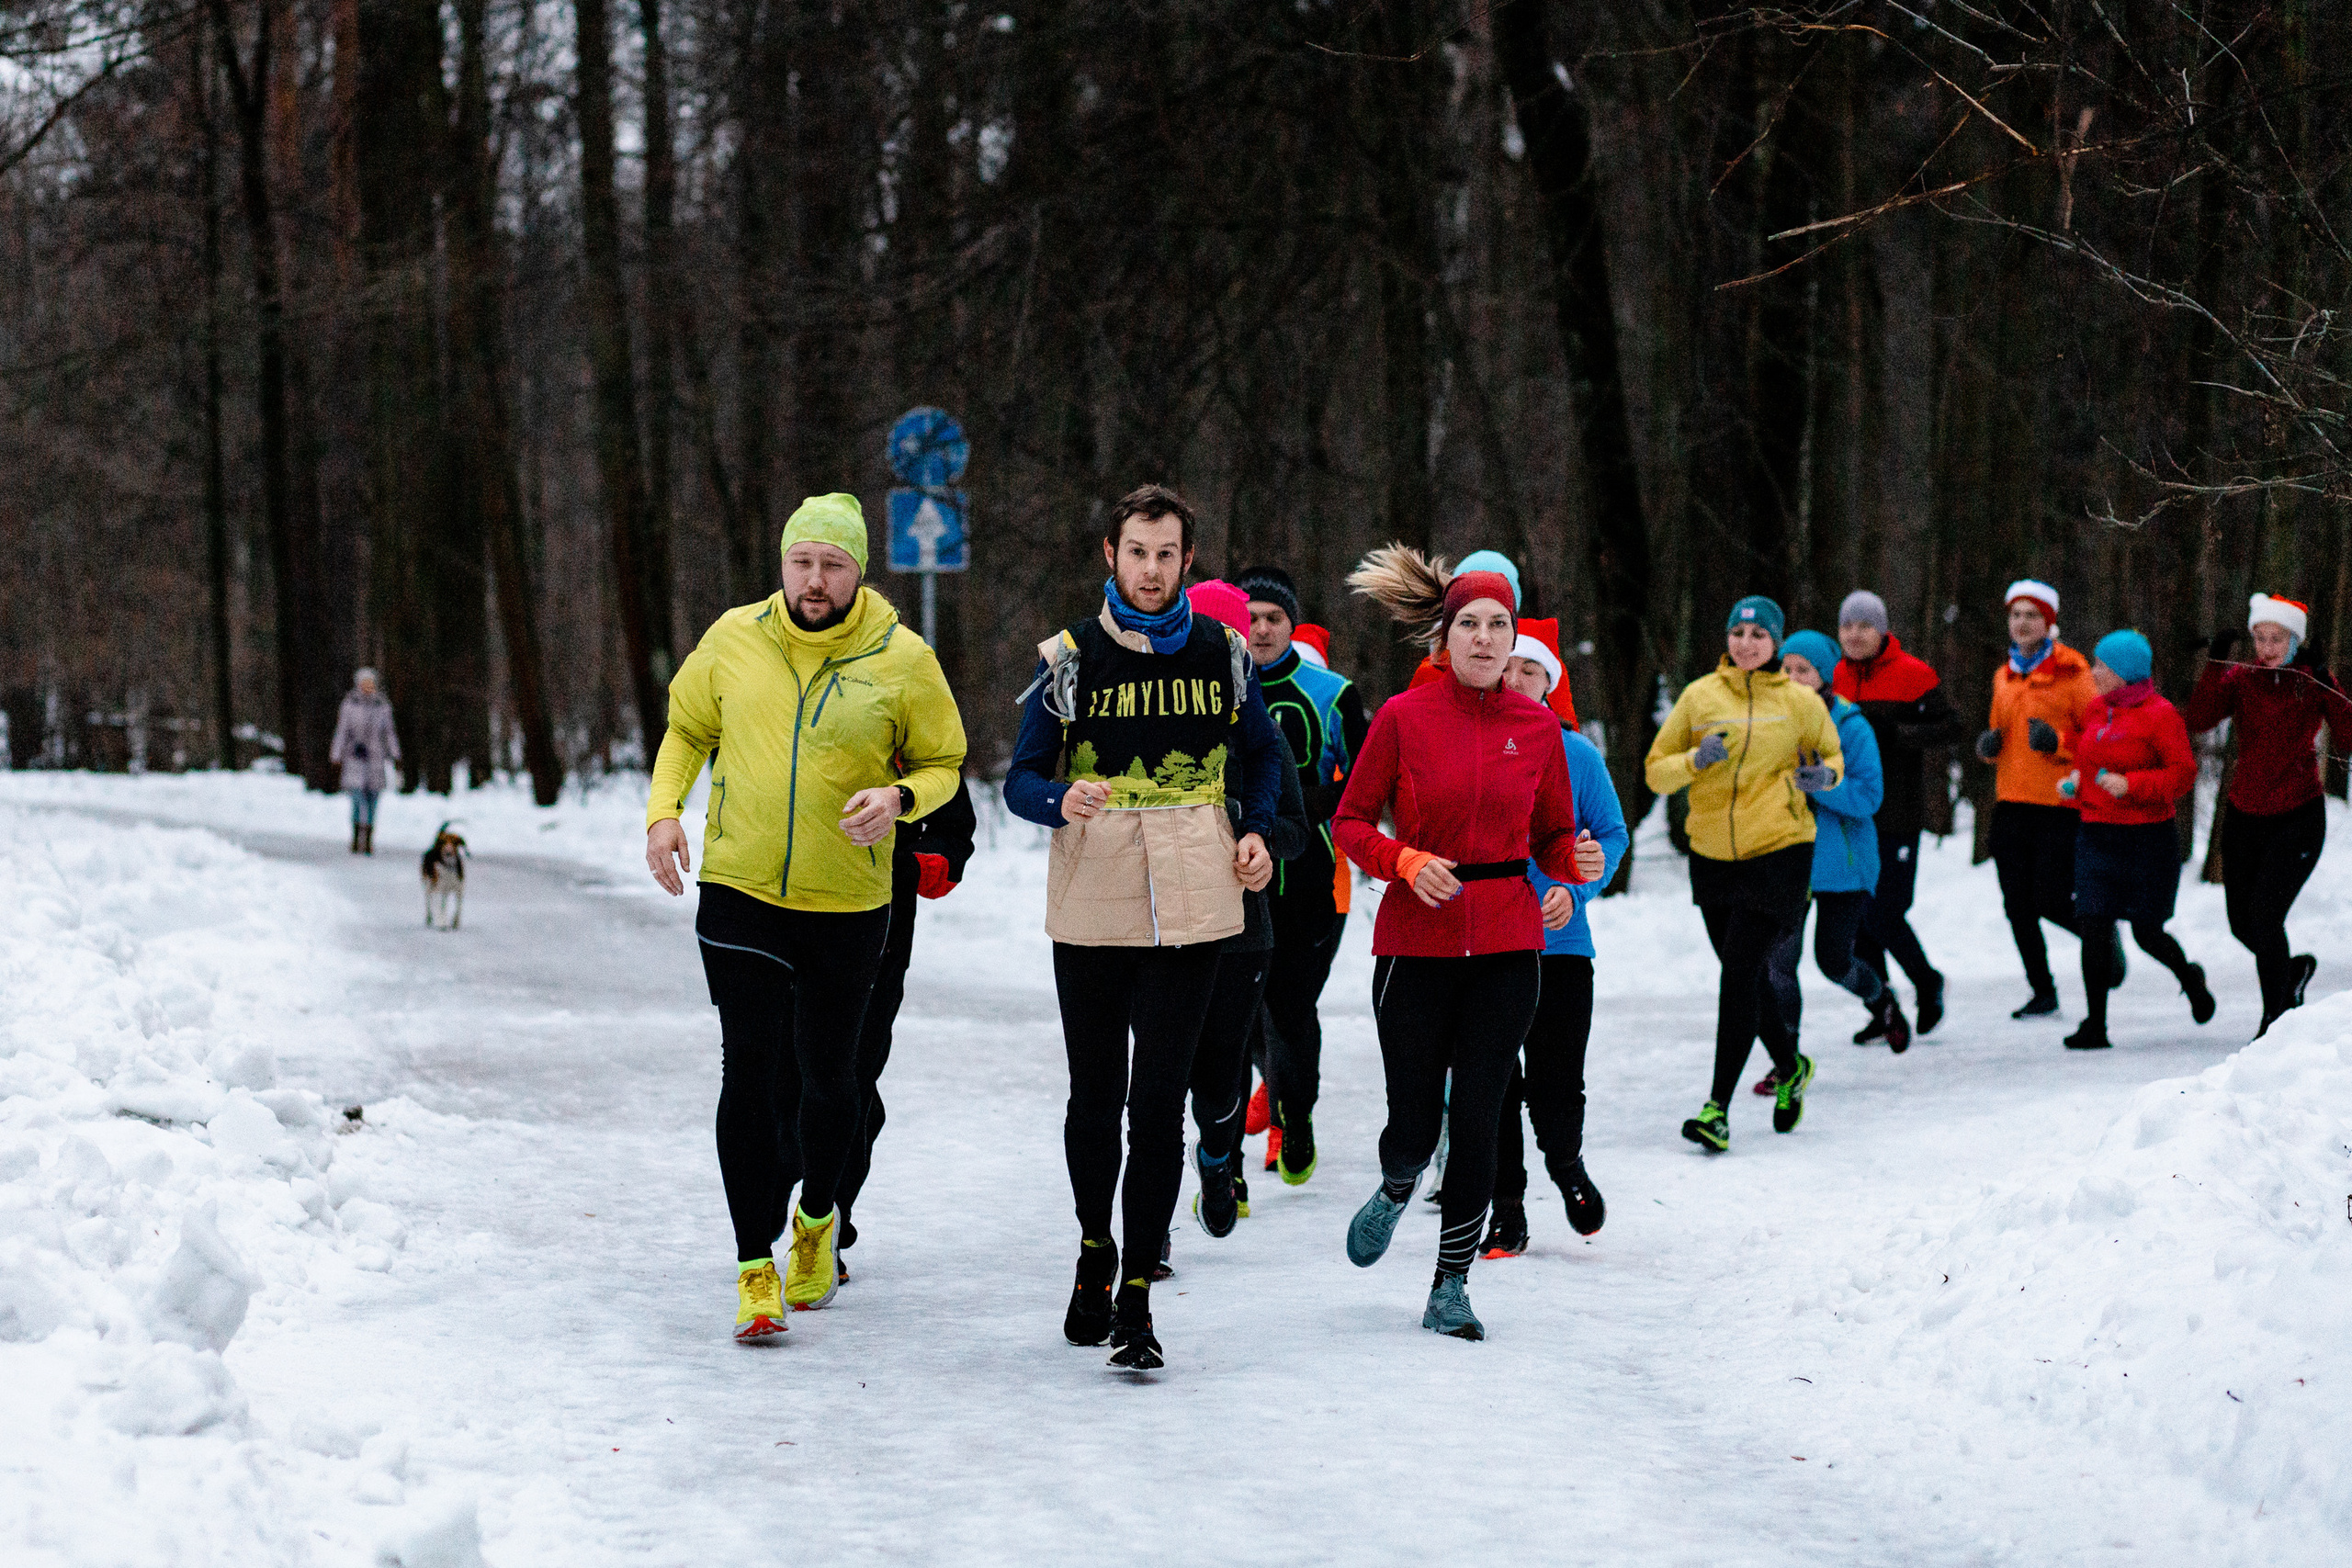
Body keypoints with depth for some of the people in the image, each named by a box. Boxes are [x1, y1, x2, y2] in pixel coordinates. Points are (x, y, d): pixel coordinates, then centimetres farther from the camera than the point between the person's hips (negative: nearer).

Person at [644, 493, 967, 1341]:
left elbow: (943, 763, 4)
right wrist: (664, 810, -2)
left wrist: (899, 798, -17)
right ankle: (756, 1270, -2)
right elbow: (687, 730, 14)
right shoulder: (733, 639, -1)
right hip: (738, 890, 0)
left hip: (847, 904, 0)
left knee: (825, 1074, 11)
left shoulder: (903, 660, -6)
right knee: (751, 1073, -7)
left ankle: (817, 1219, 39)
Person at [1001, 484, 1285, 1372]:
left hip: (1192, 907, 0)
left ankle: (1137, 1296, -1)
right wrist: (1062, 801, -22)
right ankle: (1095, 1246, 35)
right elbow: (1022, 778, 1)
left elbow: (1262, 751, 21)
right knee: (1096, 1096, 9)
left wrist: (1257, 830, 4)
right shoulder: (1069, 659, 1)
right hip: (1091, 907, 0)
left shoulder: (1221, 655, 6)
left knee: (1159, 1101, -6)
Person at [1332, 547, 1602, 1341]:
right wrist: (1407, 862, -17)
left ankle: (1452, 1284, 11)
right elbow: (1350, 823, 1)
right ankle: (1393, 1195, 37)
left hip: (1506, 946, 2)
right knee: (1414, 1122, 0)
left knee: (1478, 1119, -2)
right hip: (1417, 941, -2)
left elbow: (1551, 836, 11)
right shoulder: (1404, 717, -4)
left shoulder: (1537, 726, 3)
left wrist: (1577, 862, -11)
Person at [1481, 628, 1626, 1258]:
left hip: (1558, 945, -1)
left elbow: (1612, 834, 5)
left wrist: (1575, 888, -11)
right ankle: (1507, 1211, 15)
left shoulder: (1578, 755, 0)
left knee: (1556, 1085, -2)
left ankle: (1566, 1165, 30)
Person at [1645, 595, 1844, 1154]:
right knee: (1747, 977, 16)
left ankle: (1718, 1108, -15)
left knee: (1739, 973, -15)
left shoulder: (1800, 701, 0)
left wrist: (1825, 775, -7)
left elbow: (1832, 753, 16)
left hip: (1779, 851, -4)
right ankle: (1790, 1067, 42)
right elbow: (1656, 770, 4)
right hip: (1712, 854, 4)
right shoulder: (1699, 696, 3)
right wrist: (1694, 760, -16)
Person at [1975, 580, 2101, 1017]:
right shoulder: (2004, 676, 15)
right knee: (2017, 905, 4)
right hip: (2011, 802, 6)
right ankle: (2042, 992, 16)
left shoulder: (2072, 673, -5)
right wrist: (1988, 746, 4)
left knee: (2051, 901, -8)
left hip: (2060, 804, -6)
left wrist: (2060, 742, -21)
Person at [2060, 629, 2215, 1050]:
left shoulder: (2159, 715, -10)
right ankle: (2095, 1025, -1)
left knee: (2147, 933, 2)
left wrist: (2131, 785, -22)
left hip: (2147, 838, -5)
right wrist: (2076, 780, 5)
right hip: (2096, 837, 5)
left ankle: (2190, 979, 35)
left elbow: (2184, 775, -12)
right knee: (2093, 929, -6)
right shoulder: (2096, 712, 11)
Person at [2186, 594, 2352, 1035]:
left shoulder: (2316, 680, -3)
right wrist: (2215, 666, -23)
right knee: (2242, 924, 9)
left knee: (2265, 914, -16)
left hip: (2298, 818, -3)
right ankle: (2294, 969, 41)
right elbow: (2198, 721, -14)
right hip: (2245, 817, 3)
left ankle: (2275, 1022, -5)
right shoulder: (2240, 678, 0)